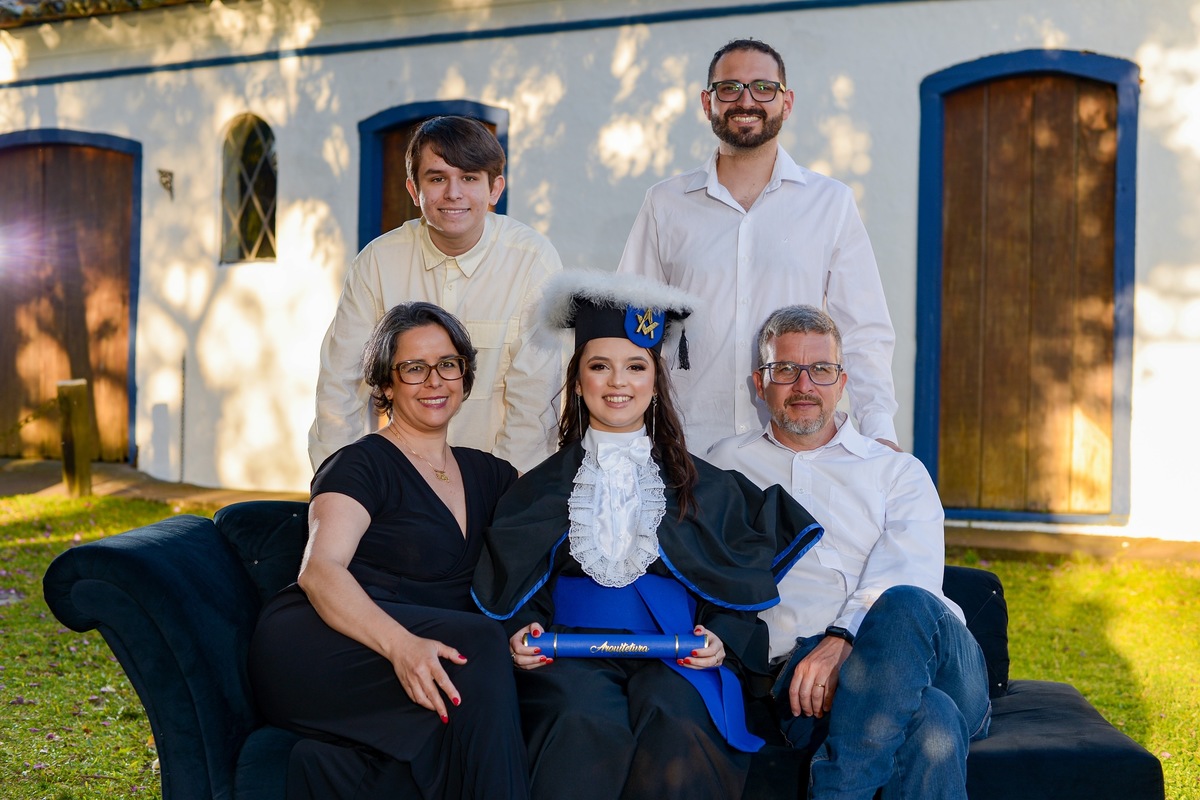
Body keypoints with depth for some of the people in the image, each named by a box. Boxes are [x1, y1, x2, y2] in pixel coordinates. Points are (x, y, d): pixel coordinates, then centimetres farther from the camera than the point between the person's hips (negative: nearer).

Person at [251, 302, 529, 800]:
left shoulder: (487, 474, 19)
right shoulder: (361, 465, 1)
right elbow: (319, 571, -14)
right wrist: (401, 644, -30)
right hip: (312, 645, -5)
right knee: (479, 642, -30)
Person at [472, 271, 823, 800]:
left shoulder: (707, 489, 17)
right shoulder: (541, 489, 17)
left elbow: (741, 586, 13)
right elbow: (506, 591, 14)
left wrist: (723, 639, -6)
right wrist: (519, 634, -7)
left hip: (677, 657, 0)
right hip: (572, 654, 0)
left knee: (676, 731, -33)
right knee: (588, 730, -33)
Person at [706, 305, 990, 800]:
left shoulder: (899, 471, 20)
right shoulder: (727, 466, 23)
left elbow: (908, 576, 0)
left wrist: (841, 643, -20)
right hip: (799, 668, -2)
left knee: (904, 607, -37)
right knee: (932, 724, -36)